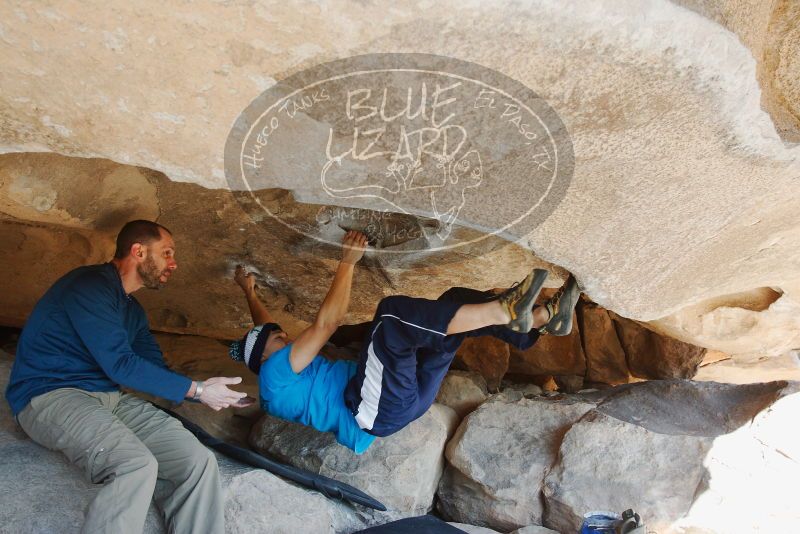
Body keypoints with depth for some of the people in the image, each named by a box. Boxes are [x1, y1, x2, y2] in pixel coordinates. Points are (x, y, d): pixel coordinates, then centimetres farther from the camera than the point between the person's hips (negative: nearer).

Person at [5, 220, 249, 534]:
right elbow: (120, 364, -17)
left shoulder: (133, 310, 18)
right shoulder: (90, 285, -11)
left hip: (109, 399, 8)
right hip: (49, 396, -7)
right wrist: (197, 390, -11)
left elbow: (156, 368, 20)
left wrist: (207, 392, 5)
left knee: (200, 461, -16)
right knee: (137, 465, -36)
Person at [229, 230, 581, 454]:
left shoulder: (289, 373, 32)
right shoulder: (275, 373, 5)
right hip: (374, 410, -10)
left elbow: (264, 331, 50)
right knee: (393, 313, -31)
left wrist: (249, 293, 55)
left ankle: (544, 318, -15)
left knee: (456, 303, 0)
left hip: (406, 395, 10)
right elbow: (327, 322, -6)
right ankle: (502, 311, -36)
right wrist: (347, 262, -3)